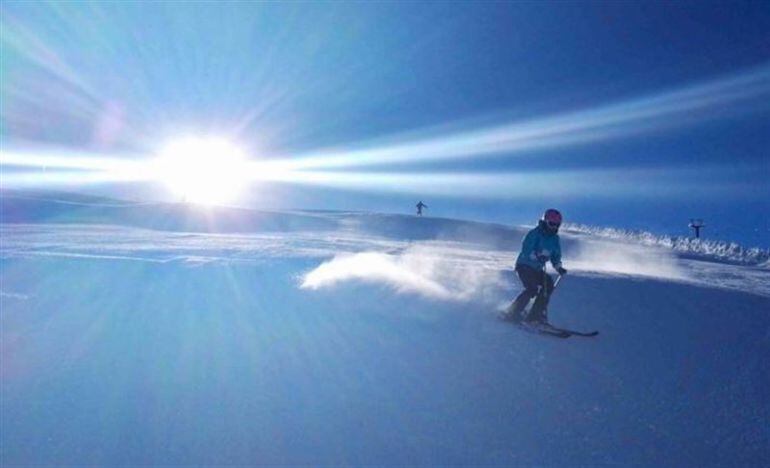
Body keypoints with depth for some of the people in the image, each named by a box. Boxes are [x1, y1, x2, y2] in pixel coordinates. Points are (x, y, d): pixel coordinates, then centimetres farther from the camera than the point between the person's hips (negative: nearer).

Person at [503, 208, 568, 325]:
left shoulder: (554, 238, 8)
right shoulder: (534, 234, -13)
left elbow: (556, 256, 12)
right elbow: (526, 250, -24)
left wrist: (558, 267, -6)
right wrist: (537, 256, -40)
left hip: (537, 269, 7)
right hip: (524, 266, -7)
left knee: (549, 284, -12)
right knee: (532, 288, -24)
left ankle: (535, 315, -8)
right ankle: (513, 312, -16)